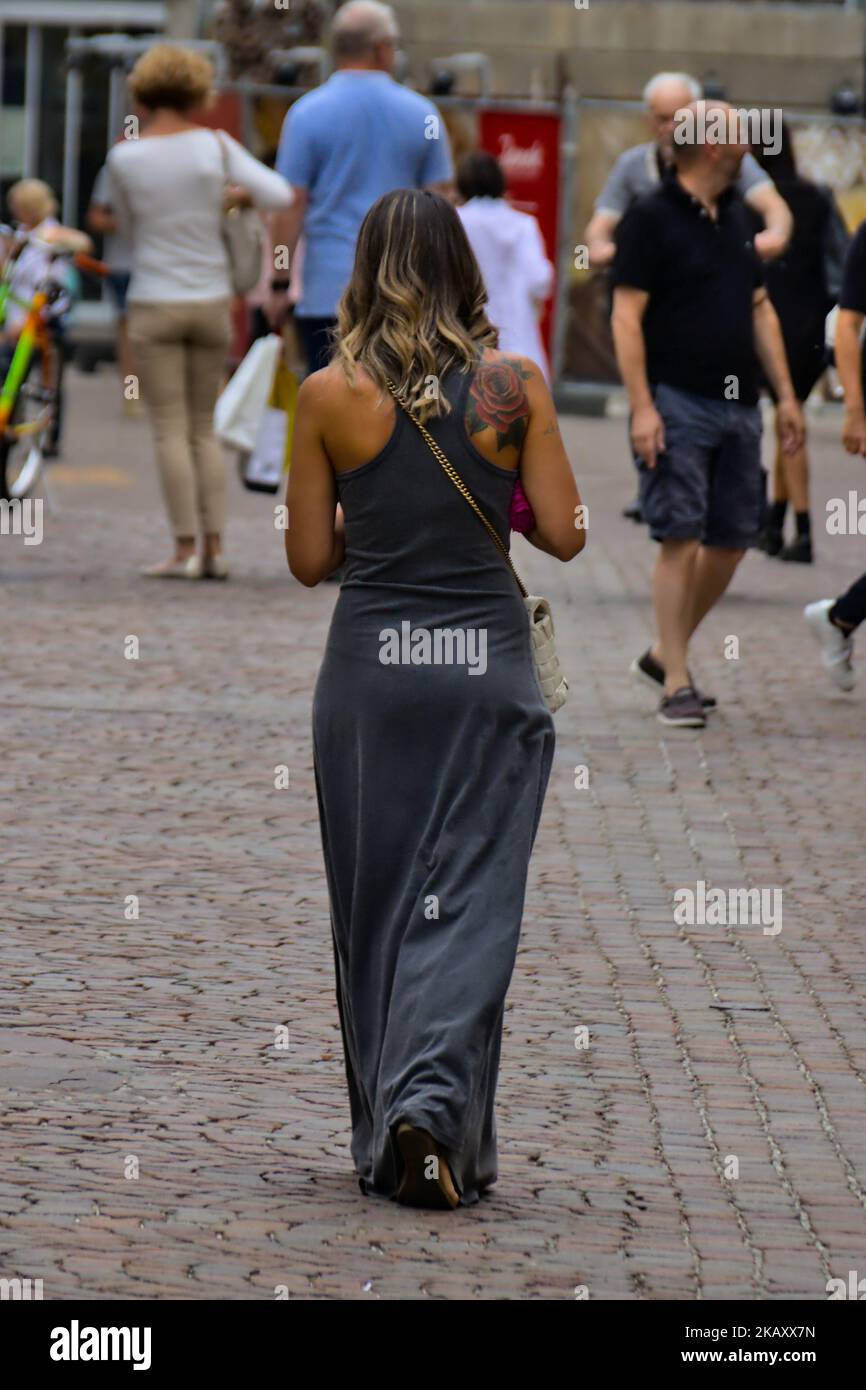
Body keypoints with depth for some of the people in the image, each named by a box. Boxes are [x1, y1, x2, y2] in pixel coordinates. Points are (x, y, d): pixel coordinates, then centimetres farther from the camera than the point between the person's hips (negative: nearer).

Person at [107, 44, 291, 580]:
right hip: (210, 304, 2)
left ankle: (186, 550, -5)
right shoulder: (215, 144, -6)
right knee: (204, 430, 12)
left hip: (154, 307, -2)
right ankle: (215, 549, 3)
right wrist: (245, 194, 15)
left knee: (171, 432, 2)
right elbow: (279, 196, -8)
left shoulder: (123, 158, -7)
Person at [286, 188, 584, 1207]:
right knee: (469, 896, 2)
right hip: (487, 659, -1)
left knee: (375, 903, 12)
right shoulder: (515, 384, -4)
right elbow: (562, 535, -2)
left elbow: (308, 558, 1)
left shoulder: (329, 396, -4)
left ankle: (389, 1138, 17)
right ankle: (433, 1097, -17)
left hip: (369, 664, 1)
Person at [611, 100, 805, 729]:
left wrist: (786, 393, 15)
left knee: (731, 541, 8)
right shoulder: (651, 218, -6)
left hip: (738, 405, 7)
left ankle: (665, 654, 24)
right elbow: (627, 316, -10)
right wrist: (642, 407, -17)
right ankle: (677, 684, -5)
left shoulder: (736, 217, 15)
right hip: (679, 403, -7)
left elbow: (760, 308, 21)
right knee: (681, 540, -9)